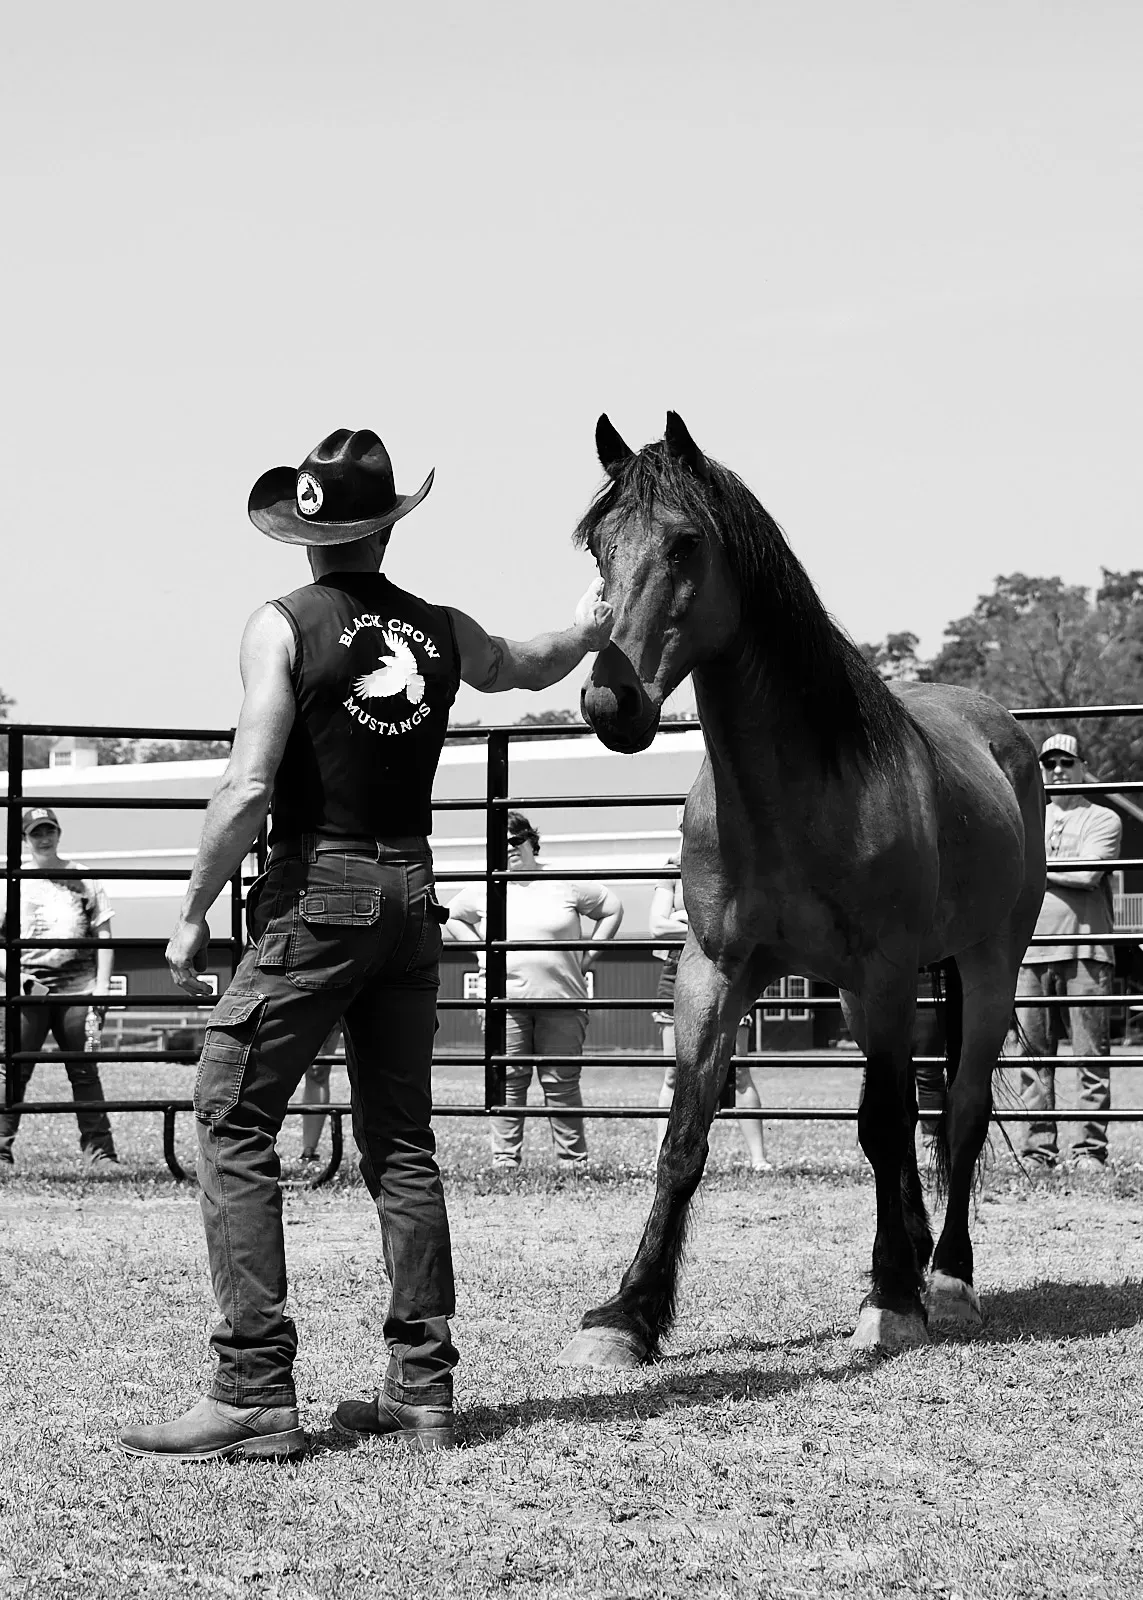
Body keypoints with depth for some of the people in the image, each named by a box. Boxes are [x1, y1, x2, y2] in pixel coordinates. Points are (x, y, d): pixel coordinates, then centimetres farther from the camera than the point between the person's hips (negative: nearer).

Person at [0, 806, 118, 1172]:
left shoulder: (83, 879, 13)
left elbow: (103, 936, 11)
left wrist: (102, 987, 0)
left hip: (77, 988, 1)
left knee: (84, 1072, 0)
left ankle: (99, 1152, 1)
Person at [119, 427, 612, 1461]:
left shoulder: (285, 626, -8)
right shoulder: (445, 632, 9)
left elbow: (250, 789, -15)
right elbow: (530, 667, 31)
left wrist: (194, 913, -5)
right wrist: (592, 631, 53)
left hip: (316, 891, -6)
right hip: (413, 893, 6)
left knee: (234, 1126, -3)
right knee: (402, 1140, 12)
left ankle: (255, 1394, -11)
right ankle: (422, 1392, 12)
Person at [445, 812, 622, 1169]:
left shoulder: (566, 885, 5)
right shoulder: (484, 890, 10)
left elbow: (612, 909, 14)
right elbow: (452, 917, 27)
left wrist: (588, 954, 7)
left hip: (561, 1000, -1)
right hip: (506, 1000, 1)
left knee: (562, 1083, -1)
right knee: (508, 1082, -3)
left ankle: (572, 1161, 4)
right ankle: (504, 1160, -1)